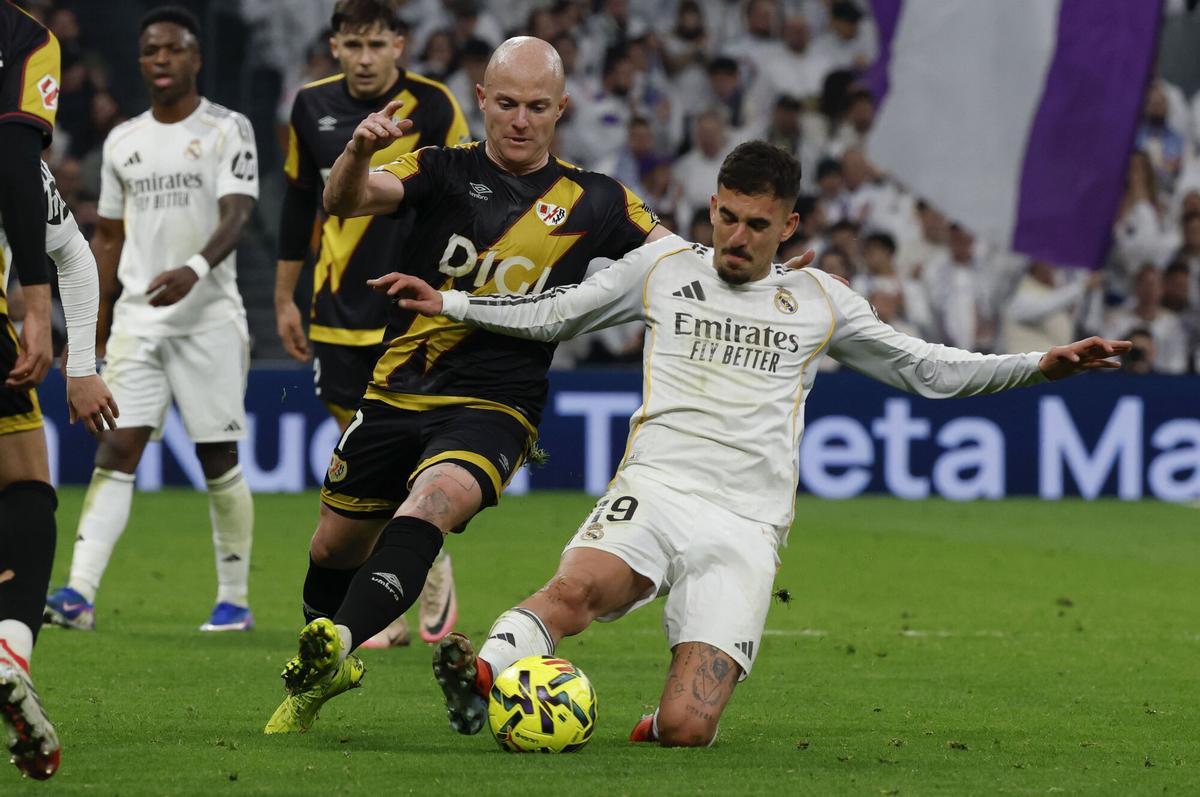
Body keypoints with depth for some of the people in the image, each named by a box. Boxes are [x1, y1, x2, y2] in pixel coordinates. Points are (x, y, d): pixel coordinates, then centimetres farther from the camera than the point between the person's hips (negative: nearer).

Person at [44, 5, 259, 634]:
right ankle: (80, 593, -17)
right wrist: (93, 331, 15)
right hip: (136, 320, 4)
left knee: (220, 461, 0)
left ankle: (235, 599, 10)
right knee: (117, 448, -8)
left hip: (208, 317, -4)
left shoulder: (227, 130, -2)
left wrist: (195, 270, -34)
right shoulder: (122, 141, 13)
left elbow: (236, 215, -15)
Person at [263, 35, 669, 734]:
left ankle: (338, 642, -48)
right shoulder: (444, 171, 3)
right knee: (335, 546, 12)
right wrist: (361, 149, -36)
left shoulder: (594, 202, 6)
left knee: (431, 501, -32)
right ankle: (323, 676, 40)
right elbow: (346, 201, -13)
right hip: (398, 392, 2)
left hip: (495, 407, -2)